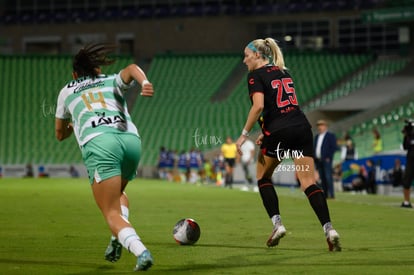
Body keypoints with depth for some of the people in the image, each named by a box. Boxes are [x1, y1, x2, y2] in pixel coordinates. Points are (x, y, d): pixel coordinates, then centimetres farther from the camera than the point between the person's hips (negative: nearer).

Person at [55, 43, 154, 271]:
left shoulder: (66, 91, 30)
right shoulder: (113, 81, 30)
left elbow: (60, 134, 41)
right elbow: (132, 69, 5)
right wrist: (144, 82, -15)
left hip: (97, 143, -3)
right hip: (131, 139, 3)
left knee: (111, 213, -5)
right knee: (118, 192, 31)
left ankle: (140, 250, -33)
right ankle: (118, 239, 5)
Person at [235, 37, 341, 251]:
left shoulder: (256, 76, -2)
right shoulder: (283, 72, 21)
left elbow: (258, 106, -17)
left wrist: (244, 134, -11)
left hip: (279, 133, -6)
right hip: (302, 128, 6)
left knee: (263, 177, 18)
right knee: (309, 183, 0)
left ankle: (277, 224, 7)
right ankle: (329, 229, -17)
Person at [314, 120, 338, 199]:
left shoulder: (330, 136, -1)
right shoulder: (317, 137, 21)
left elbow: (334, 147, -7)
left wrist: (329, 157, -13)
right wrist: (315, 159, 11)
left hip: (326, 160, -7)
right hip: (318, 160, 7)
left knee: (328, 177, -13)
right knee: (322, 178, 5)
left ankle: (331, 194, -15)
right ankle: (324, 194, 5)